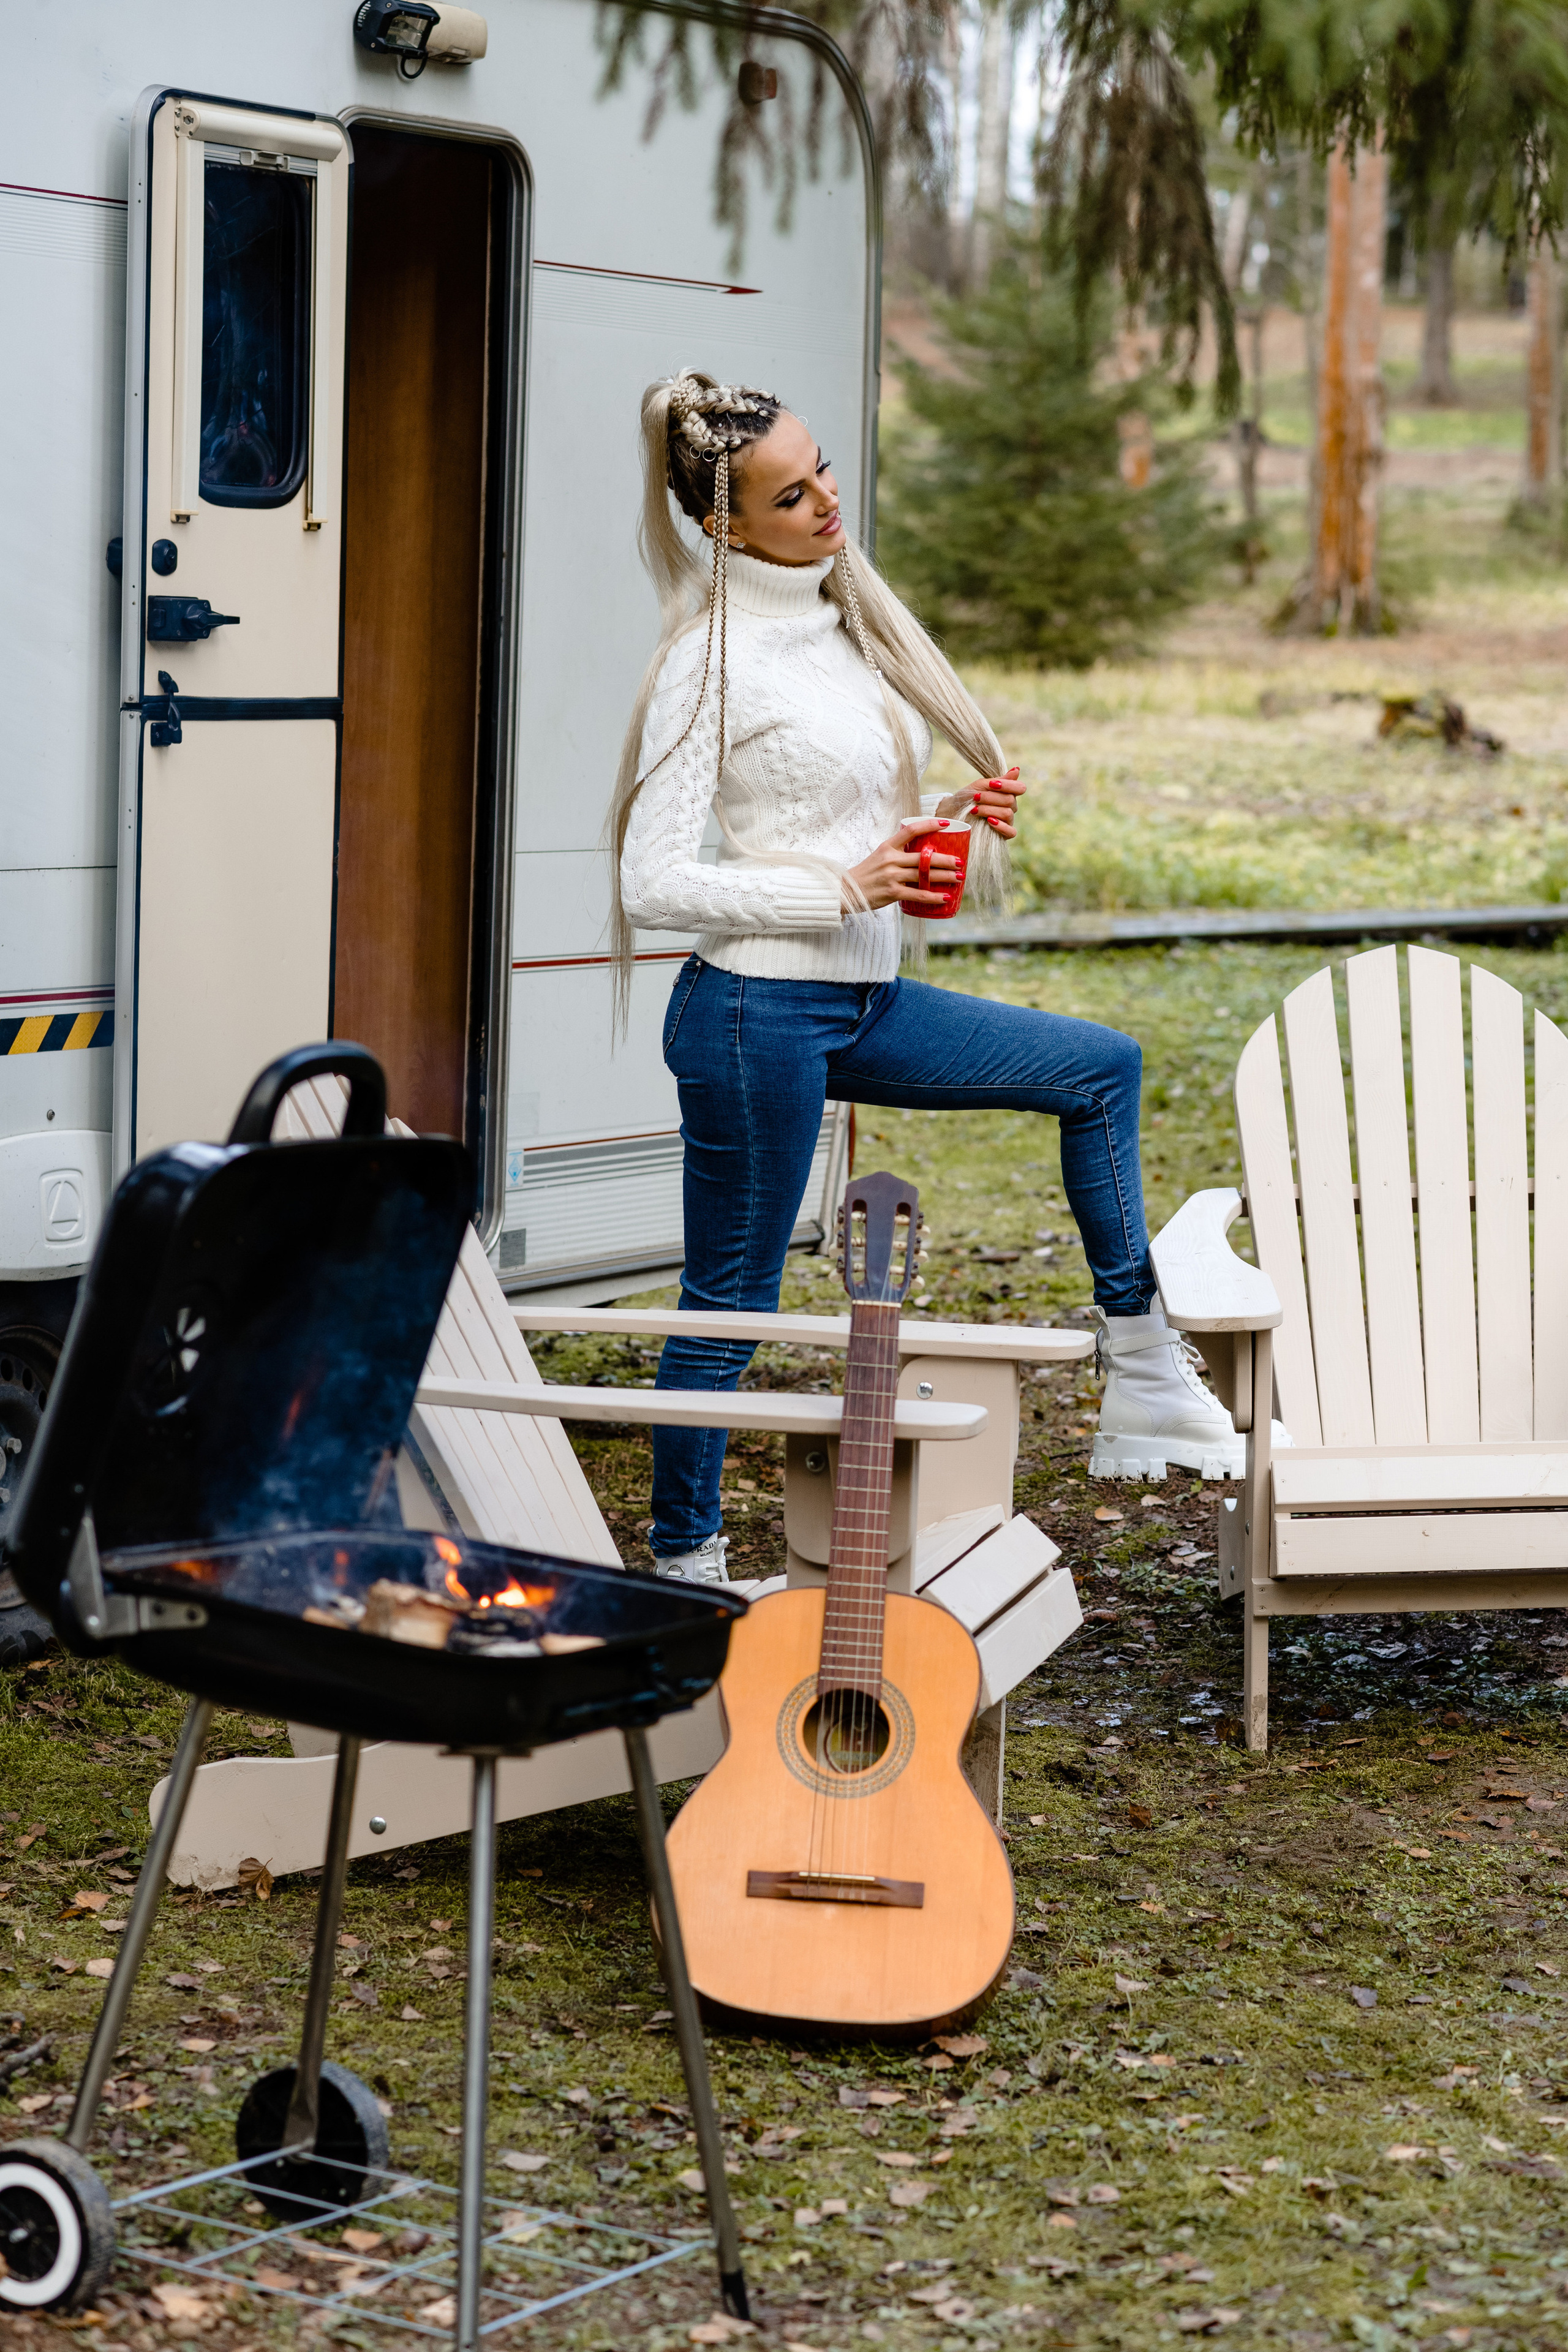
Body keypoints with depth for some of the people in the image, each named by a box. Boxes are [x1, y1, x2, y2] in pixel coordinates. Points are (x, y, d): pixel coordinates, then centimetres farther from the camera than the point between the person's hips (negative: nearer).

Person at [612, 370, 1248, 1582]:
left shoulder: (842, 620, 11)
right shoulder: (714, 658, -14)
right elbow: (656, 883, -17)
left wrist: (943, 828, 2)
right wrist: (849, 888, -20)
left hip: (864, 1002, 9)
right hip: (758, 1008, -8)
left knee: (1102, 1067, 11)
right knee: (732, 1303, 1)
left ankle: (1143, 1381, 15)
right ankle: (684, 1565, 17)